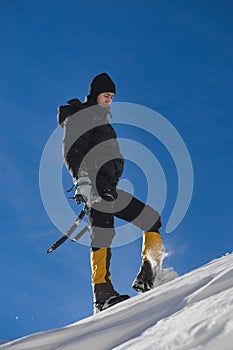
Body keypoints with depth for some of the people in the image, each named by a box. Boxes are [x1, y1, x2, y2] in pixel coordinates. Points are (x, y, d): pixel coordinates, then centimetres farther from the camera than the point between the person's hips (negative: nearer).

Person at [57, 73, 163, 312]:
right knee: (102, 234, -23)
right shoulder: (79, 117, 5)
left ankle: (148, 278, -6)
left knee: (152, 219, 2)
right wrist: (81, 179, -23)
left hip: (109, 187, 10)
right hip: (94, 184, -10)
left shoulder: (101, 120, 32)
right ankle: (102, 294, -31)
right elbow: (72, 151, -9)